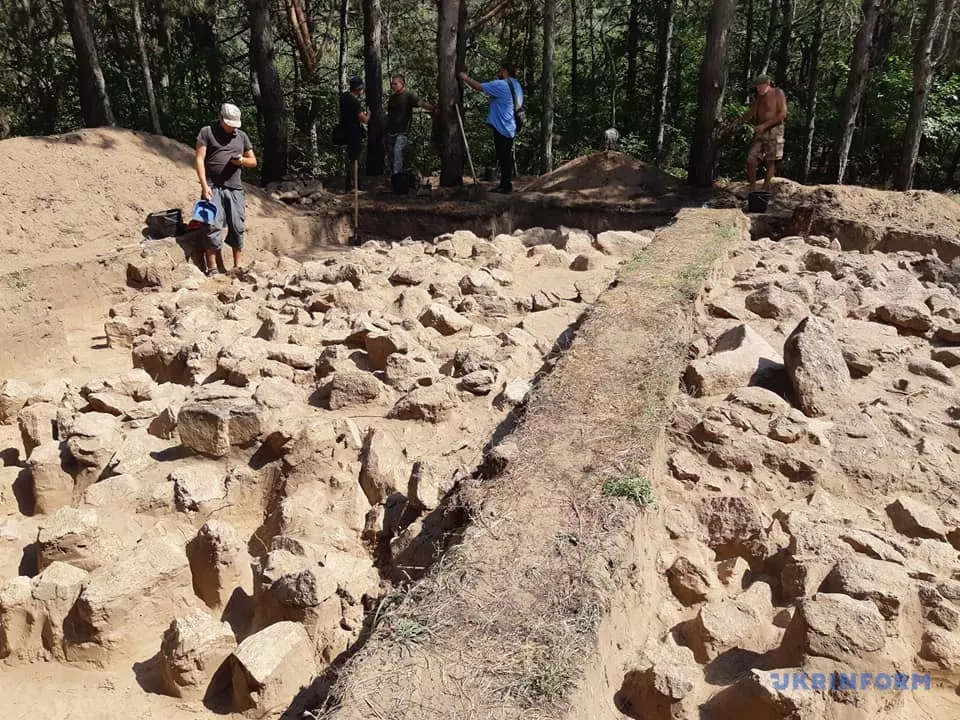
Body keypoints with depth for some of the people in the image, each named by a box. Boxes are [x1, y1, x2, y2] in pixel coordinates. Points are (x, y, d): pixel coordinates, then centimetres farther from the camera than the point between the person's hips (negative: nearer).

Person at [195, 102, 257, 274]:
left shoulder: (242, 136, 16)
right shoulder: (207, 132, 3)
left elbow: (253, 161, 19)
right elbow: (199, 159, -3)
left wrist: (242, 160, -5)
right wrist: (204, 186, -13)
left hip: (235, 188, 4)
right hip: (213, 187, -4)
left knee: (238, 228, 2)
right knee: (213, 227, -9)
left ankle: (237, 266, 12)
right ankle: (212, 268, -7)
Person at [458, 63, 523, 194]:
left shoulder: (501, 85, -15)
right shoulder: (515, 85, 14)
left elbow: (479, 87, -16)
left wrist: (465, 77, -1)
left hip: (502, 127, -9)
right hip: (509, 127, 9)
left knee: (503, 158, -5)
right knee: (506, 157, 13)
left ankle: (506, 186, -3)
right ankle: (506, 185, 20)